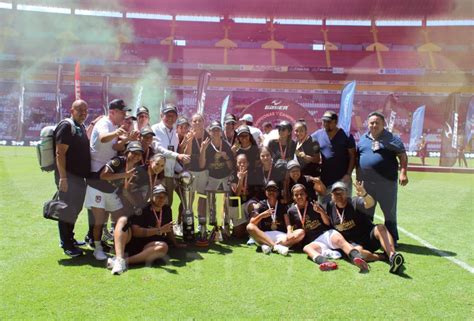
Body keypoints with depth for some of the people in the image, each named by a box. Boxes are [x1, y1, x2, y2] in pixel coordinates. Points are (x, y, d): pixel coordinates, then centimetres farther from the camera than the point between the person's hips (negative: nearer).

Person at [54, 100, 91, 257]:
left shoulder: (81, 127, 14)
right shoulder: (66, 126, -13)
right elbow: (60, 153, -20)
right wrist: (63, 177, -24)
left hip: (79, 175, 9)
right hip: (68, 175, -9)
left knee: (74, 209, 18)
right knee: (67, 210, -2)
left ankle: (70, 239, 31)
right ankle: (66, 245, 8)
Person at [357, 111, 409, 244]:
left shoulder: (391, 138, -1)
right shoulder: (363, 139, 12)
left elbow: (403, 156, -4)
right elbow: (357, 159, 15)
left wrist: (403, 172, -16)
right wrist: (358, 178, 12)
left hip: (387, 182, -4)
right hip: (367, 183, 4)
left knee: (389, 212, 5)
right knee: (366, 213, 13)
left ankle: (392, 239, 17)